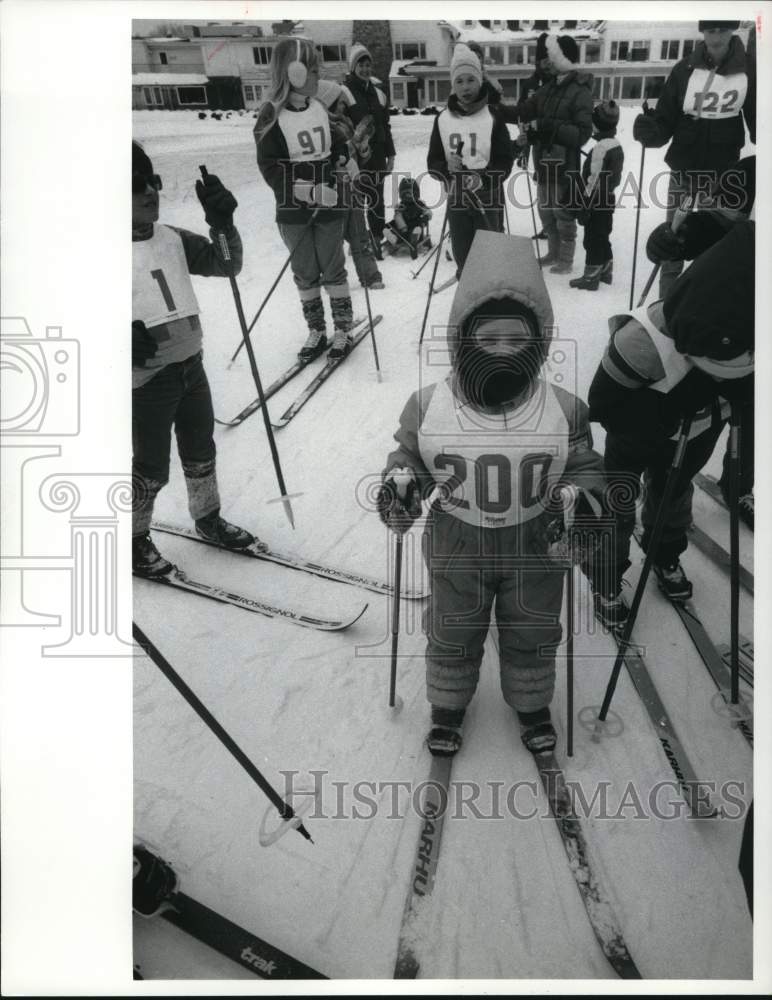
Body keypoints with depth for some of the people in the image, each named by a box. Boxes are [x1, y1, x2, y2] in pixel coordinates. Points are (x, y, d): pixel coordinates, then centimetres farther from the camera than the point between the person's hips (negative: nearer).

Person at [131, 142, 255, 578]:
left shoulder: (172, 240, 3)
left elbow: (228, 265, 4)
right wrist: (130, 339, -29)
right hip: (147, 381, -6)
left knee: (201, 452, 20)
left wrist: (223, 222, -13)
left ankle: (208, 518, 42)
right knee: (152, 469, 5)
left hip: (191, 366, 6)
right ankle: (136, 538, 28)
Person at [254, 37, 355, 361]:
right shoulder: (271, 116, -9)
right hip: (293, 211, -1)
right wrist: (310, 191, -23)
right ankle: (316, 331, 21)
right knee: (305, 273, 8)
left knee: (332, 269, 6)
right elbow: (270, 169, -14)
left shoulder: (324, 106, 3)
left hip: (329, 205, 2)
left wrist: (341, 162, -3)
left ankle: (343, 329, 17)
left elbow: (339, 144, 19)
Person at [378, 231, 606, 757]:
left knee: (533, 636, 22)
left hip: (536, 548, 1)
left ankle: (532, 704, 51)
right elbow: (408, 458, -4)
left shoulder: (564, 410, -17)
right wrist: (400, 485, -25)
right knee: (452, 636, 20)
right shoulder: (429, 407, -18)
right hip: (457, 549, 0)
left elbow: (585, 469, -4)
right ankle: (448, 705, 49)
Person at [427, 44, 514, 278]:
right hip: (457, 200, 3)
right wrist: (448, 169, -20)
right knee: (462, 258, 9)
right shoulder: (443, 118, 3)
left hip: (488, 200, -2)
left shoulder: (492, 116, -4)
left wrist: (483, 179, -25)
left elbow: (505, 161, -7)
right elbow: (433, 161, 3)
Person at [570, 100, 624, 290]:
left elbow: (594, 181, -20)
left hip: (597, 202, -9)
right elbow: (616, 178, 15)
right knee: (603, 238, 18)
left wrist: (585, 207, -17)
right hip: (609, 199, 9)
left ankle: (591, 277, 2)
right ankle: (606, 272, 27)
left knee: (592, 240, -2)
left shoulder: (600, 147, -19)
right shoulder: (617, 146, 10)